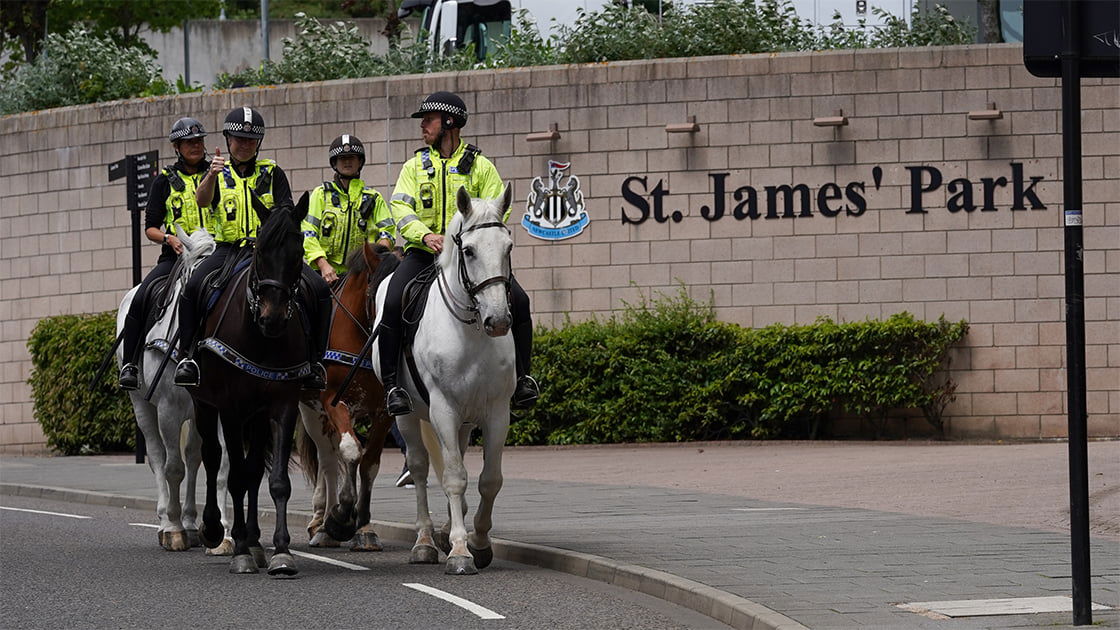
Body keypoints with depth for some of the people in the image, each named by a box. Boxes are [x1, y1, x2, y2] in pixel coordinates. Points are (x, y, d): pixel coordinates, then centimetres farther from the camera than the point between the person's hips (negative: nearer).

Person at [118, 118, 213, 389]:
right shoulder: (165, 180, 11)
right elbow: (151, 227, 9)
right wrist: (168, 238, -12)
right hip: (175, 255, -1)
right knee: (140, 299, -22)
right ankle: (129, 365, -14)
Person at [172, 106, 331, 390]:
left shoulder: (272, 173, 14)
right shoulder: (218, 173, 13)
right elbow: (202, 200, -9)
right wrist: (212, 175, -29)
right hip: (228, 249, -1)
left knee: (319, 289, -20)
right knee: (194, 286, -31)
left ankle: (313, 360, -9)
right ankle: (189, 354, -23)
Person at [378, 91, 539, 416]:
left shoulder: (481, 166, 9)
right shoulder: (415, 166, 13)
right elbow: (401, 208, 0)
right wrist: (425, 235, -21)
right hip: (424, 252, 0)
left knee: (518, 301, -19)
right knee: (393, 304, -26)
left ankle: (521, 377, -4)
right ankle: (391, 383, -17)